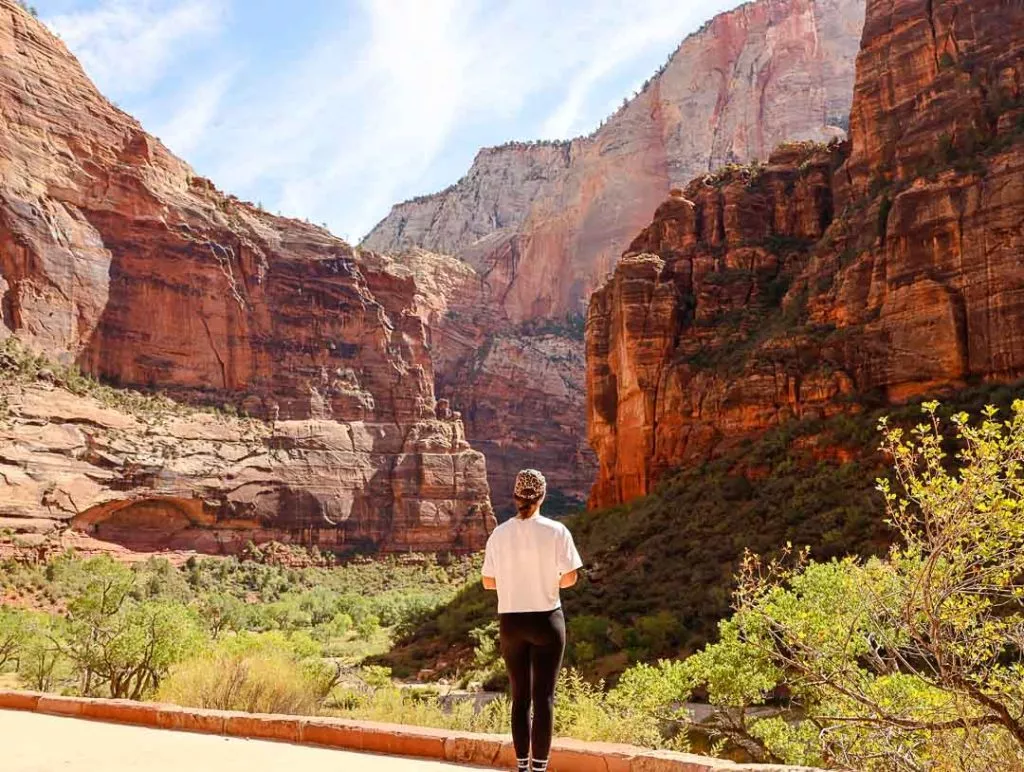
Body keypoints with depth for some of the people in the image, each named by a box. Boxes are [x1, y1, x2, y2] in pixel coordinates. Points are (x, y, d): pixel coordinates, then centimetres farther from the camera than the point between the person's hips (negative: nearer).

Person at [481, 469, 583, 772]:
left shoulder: (499, 534, -2)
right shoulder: (556, 531, -10)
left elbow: (488, 582, 2)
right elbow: (570, 577, -11)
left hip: (510, 621, 3)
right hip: (546, 619, -3)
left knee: (520, 697, 15)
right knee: (543, 697, 4)